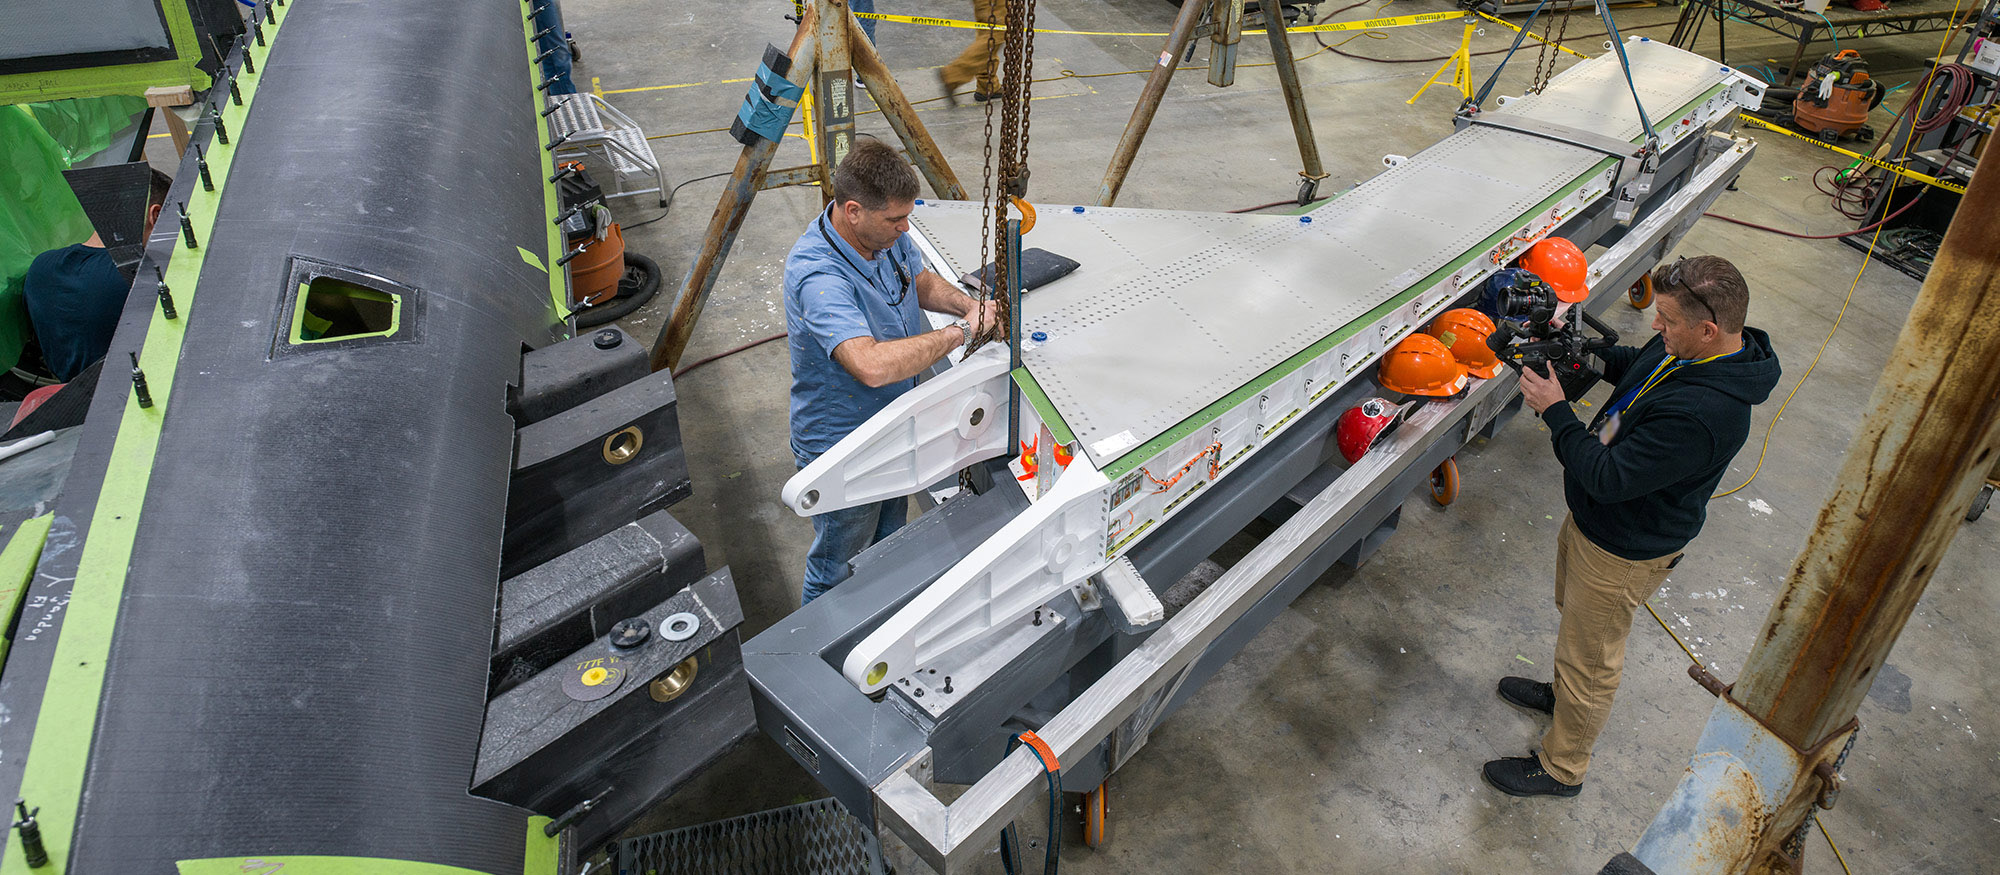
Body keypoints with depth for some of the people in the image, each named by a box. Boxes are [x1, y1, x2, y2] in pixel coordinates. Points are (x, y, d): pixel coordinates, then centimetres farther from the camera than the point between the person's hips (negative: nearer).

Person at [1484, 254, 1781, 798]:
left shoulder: (1701, 415, -39)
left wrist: (1555, 410, -26)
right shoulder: (1685, 349, -10)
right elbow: (1637, 367, 15)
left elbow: (1608, 478, -33)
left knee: (1590, 659, 10)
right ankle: (1564, 695, 58)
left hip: (1623, 553, -9)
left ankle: (1562, 768, 32)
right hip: (1591, 519, 9)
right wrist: (1594, 356, -4)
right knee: (1573, 612, 31)